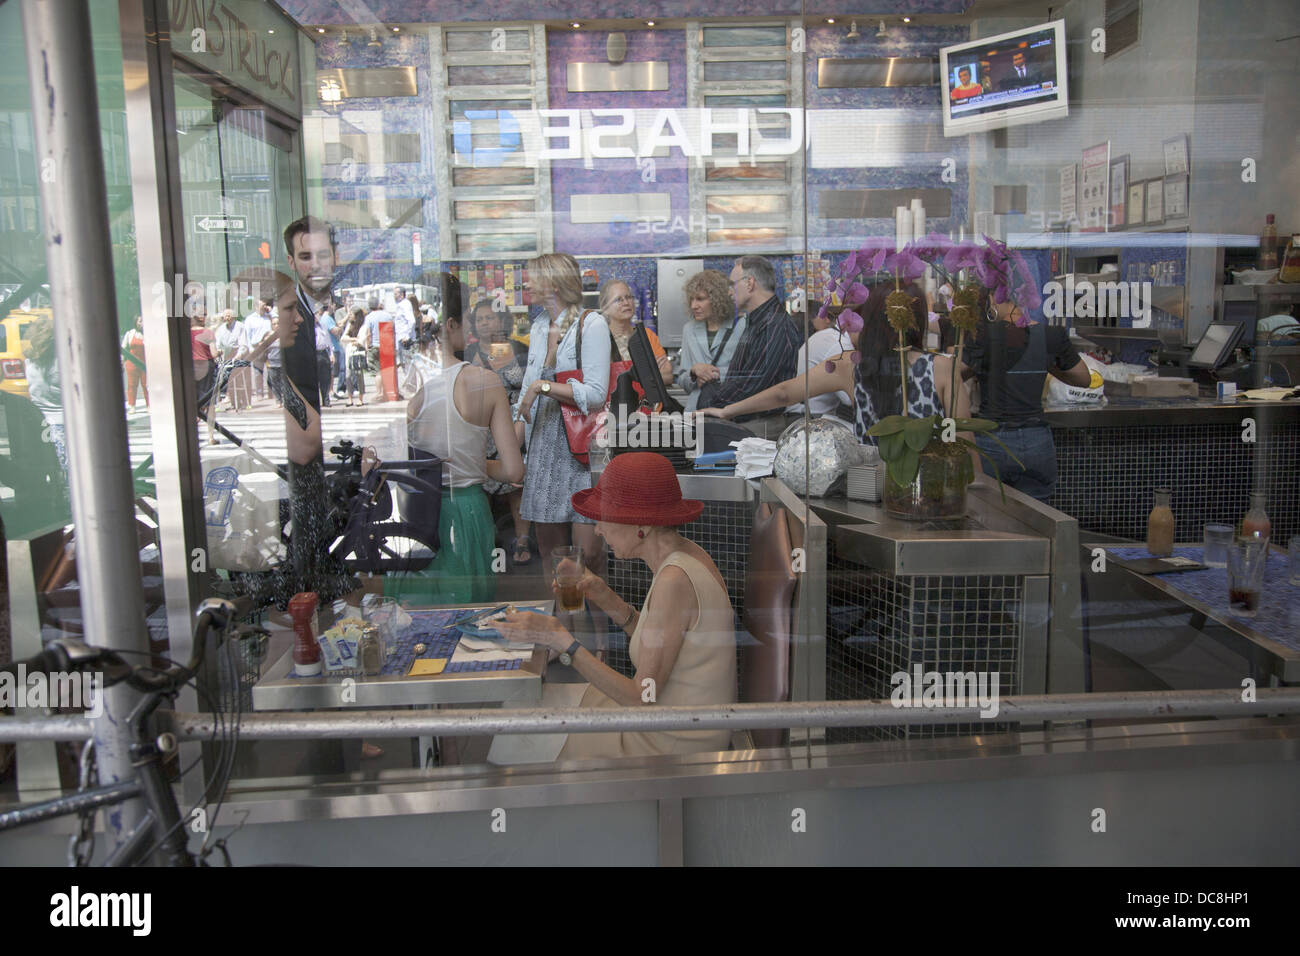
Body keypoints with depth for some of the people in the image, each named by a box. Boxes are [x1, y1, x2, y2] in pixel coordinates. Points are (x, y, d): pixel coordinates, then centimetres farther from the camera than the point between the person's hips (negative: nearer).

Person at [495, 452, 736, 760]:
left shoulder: (674, 581, -28)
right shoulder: (686, 554, -1)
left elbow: (642, 697, -26)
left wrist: (560, 639, -27)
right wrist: (607, 599, -2)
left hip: (680, 745, -8)